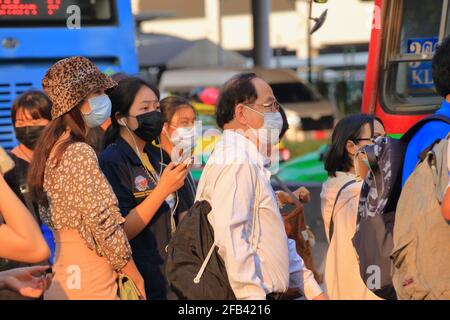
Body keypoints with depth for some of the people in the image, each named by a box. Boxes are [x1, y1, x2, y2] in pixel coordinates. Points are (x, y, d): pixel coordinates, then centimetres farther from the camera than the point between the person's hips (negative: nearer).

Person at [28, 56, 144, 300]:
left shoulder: (53, 149, 12)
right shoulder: (80, 154, -16)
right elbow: (104, 226, -17)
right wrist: (137, 281, -5)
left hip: (62, 281, 9)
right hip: (90, 288, -9)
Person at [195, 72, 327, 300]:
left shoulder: (251, 162, 21)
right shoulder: (236, 163, -13)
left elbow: (278, 241, 25)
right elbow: (230, 237, -23)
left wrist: (311, 288, 20)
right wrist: (253, 296, -25)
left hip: (266, 293, 10)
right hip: (247, 297, -10)